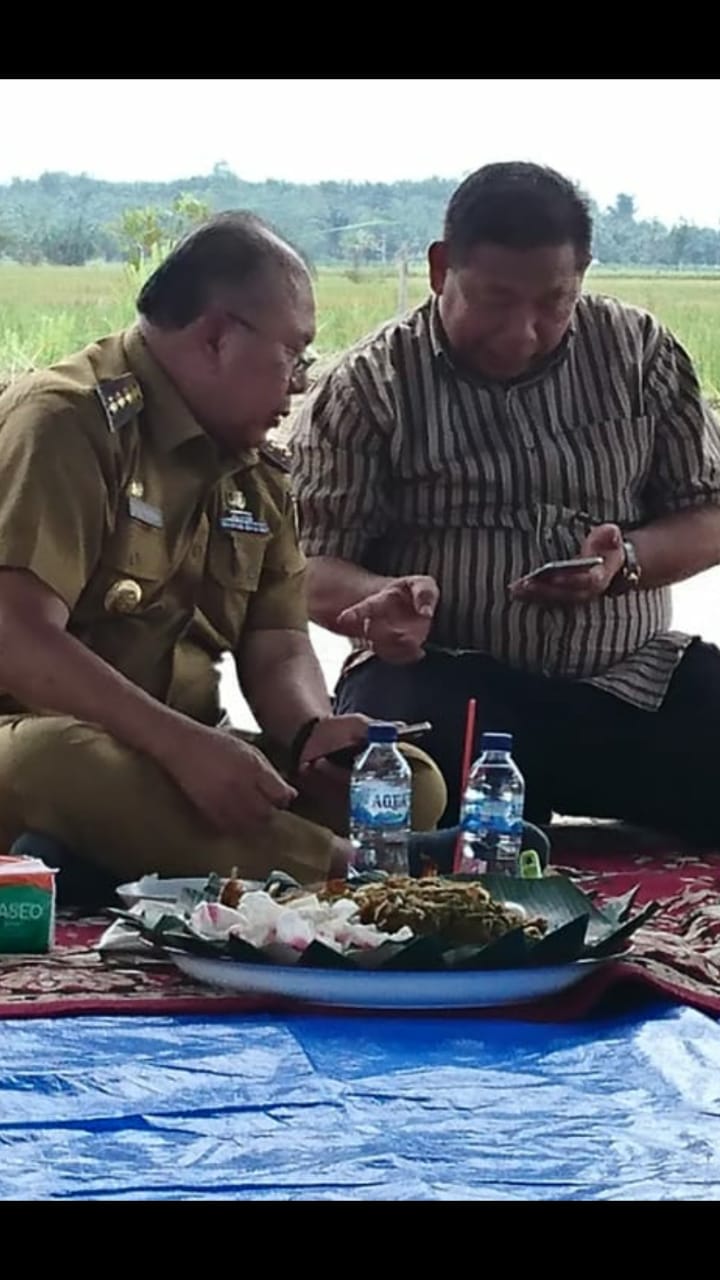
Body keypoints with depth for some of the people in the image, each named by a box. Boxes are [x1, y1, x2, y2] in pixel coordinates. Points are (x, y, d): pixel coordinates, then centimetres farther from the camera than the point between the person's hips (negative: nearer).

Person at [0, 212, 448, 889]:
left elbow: (279, 654, 12)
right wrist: (183, 746, -29)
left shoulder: (256, 472, 16)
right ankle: (342, 873, -32)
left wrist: (312, 734, -12)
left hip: (185, 759, 7)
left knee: (410, 782, -8)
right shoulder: (68, 423, -12)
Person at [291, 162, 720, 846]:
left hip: (632, 678, 3)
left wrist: (626, 561, -11)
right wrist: (384, 599, -24)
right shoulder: (368, 386, 2)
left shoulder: (639, 352, 9)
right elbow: (308, 565, 0)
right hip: (441, 678, -2)